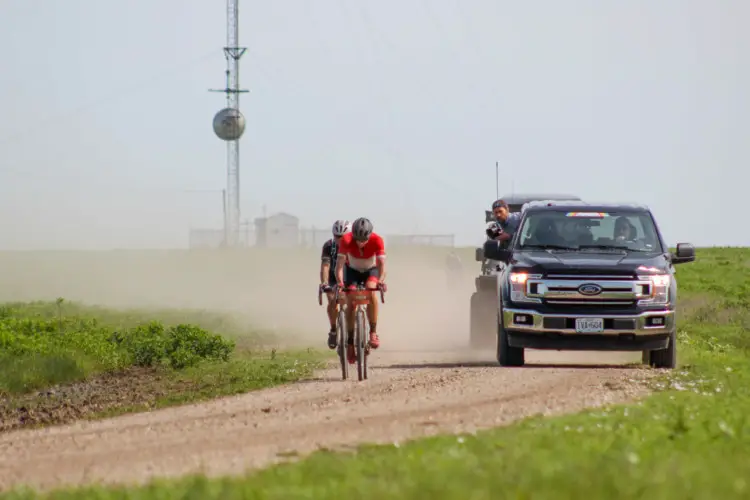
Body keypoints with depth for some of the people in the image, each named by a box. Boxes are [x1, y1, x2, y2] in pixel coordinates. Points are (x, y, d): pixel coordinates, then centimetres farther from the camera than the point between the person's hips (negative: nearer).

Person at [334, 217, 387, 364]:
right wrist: (339, 281, -51)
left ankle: (373, 332, -22)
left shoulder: (377, 240, -31)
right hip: (352, 270, 1)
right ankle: (350, 342, -3)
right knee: (350, 303, -16)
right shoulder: (346, 240, -31)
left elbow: (381, 263, -38)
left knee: (372, 292, -30)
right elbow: (339, 264, -34)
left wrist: (381, 280, -56)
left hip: (371, 270, -1)